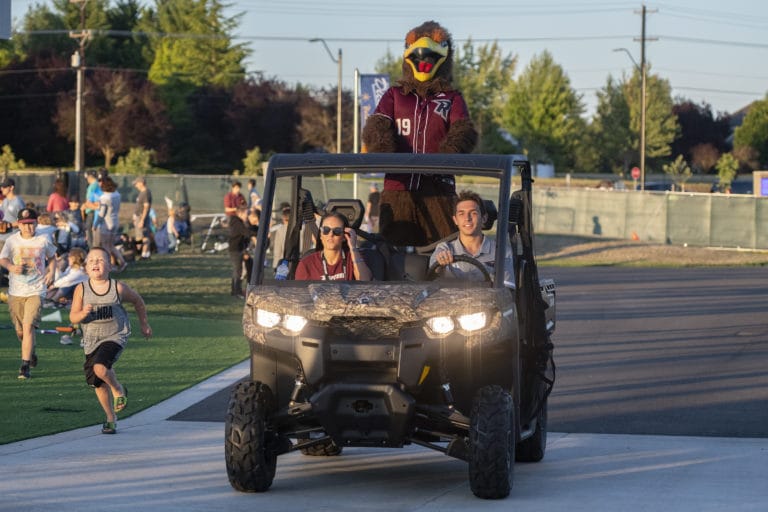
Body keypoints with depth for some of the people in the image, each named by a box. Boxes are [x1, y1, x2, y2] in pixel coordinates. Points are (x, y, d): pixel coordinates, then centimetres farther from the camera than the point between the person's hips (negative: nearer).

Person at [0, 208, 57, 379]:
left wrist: (51, 272, 1)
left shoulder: (43, 241, 1)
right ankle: (31, 353, 42)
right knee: (20, 331, 11)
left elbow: (51, 257, 19)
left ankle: (25, 366, -15)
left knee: (28, 326, -17)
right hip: (15, 292, 2)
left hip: (36, 291, -2)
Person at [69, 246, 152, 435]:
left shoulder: (118, 288, -7)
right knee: (99, 384, 8)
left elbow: (138, 301, 12)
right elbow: (73, 318, -4)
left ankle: (118, 390, 2)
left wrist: (144, 324, 20)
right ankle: (111, 418, 28)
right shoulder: (81, 290, -5)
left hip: (115, 336, -3)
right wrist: (83, 314, -26)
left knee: (100, 368, -29)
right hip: (92, 340, 3)